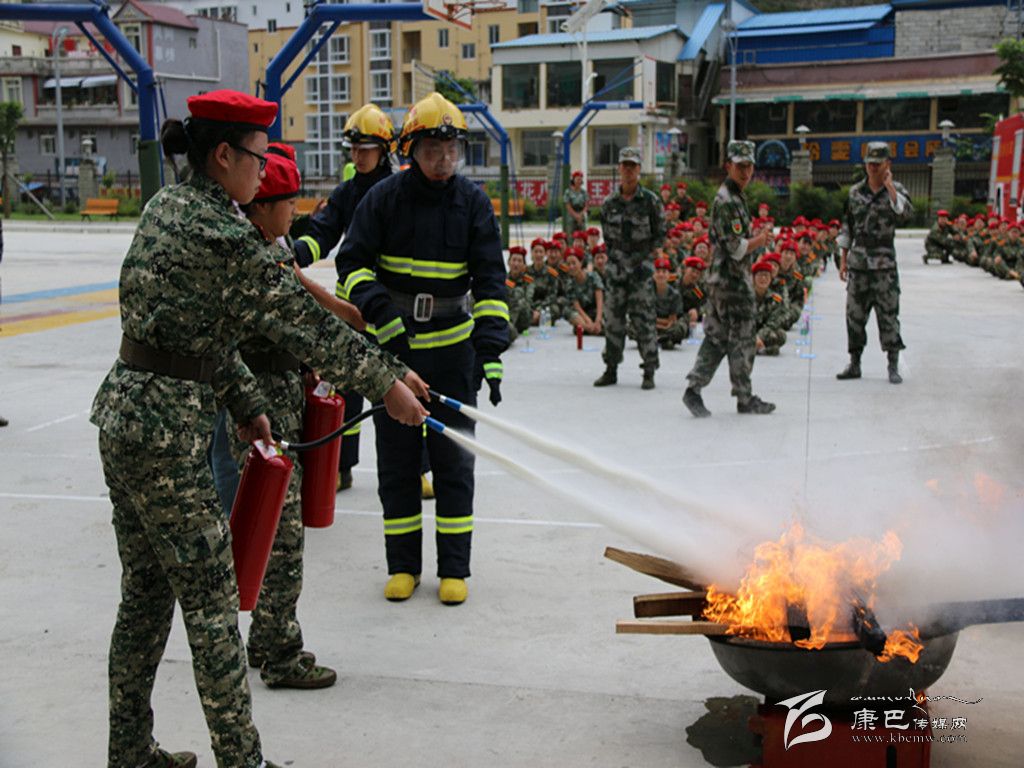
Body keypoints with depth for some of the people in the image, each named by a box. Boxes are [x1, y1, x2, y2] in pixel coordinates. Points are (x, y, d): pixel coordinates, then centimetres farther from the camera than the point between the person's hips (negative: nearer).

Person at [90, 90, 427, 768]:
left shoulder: (170, 204, 12)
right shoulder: (218, 229, -18)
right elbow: (300, 320, -16)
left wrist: (247, 404, 13)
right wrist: (387, 380, -7)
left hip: (124, 410, 10)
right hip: (166, 427, -10)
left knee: (146, 592, 17)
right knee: (211, 600, 1)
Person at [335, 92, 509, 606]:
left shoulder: (473, 201, -2)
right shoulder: (385, 197, -4)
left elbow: (490, 280, -5)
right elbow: (351, 261, -3)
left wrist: (491, 349, -15)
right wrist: (378, 307, -22)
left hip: (453, 346, 0)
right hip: (393, 344, 0)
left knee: (454, 457, 4)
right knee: (396, 458, 7)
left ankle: (454, 568, 14)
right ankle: (403, 564, 19)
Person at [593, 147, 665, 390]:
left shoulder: (650, 200, -2)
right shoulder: (610, 203, 8)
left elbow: (660, 234, 1)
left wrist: (642, 256, -5)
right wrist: (612, 256, 5)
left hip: (641, 267, -3)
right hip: (615, 267, 4)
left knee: (644, 320, -4)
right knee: (613, 318, 6)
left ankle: (649, 372, 2)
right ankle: (611, 369, 15)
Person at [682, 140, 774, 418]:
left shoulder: (732, 198, 16)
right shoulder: (728, 202, -17)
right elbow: (737, 248, -21)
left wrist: (756, 239, 10)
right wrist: (761, 238, -6)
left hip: (722, 280, 10)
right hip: (733, 281, -10)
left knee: (717, 338, 10)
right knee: (742, 340, 0)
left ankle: (694, 390, 8)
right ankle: (745, 399, 10)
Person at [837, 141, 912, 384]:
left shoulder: (896, 190, 0)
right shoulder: (855, 192, 8)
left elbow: (906, 214, -21)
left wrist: (889, 186, -18)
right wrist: (843, 259, 9)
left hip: (884, 264, -3)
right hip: (858, 262, 3)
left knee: (888, 314, -3)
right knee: (855, 314, 6)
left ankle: (893, 366, 4)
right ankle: (854, 364, 16)